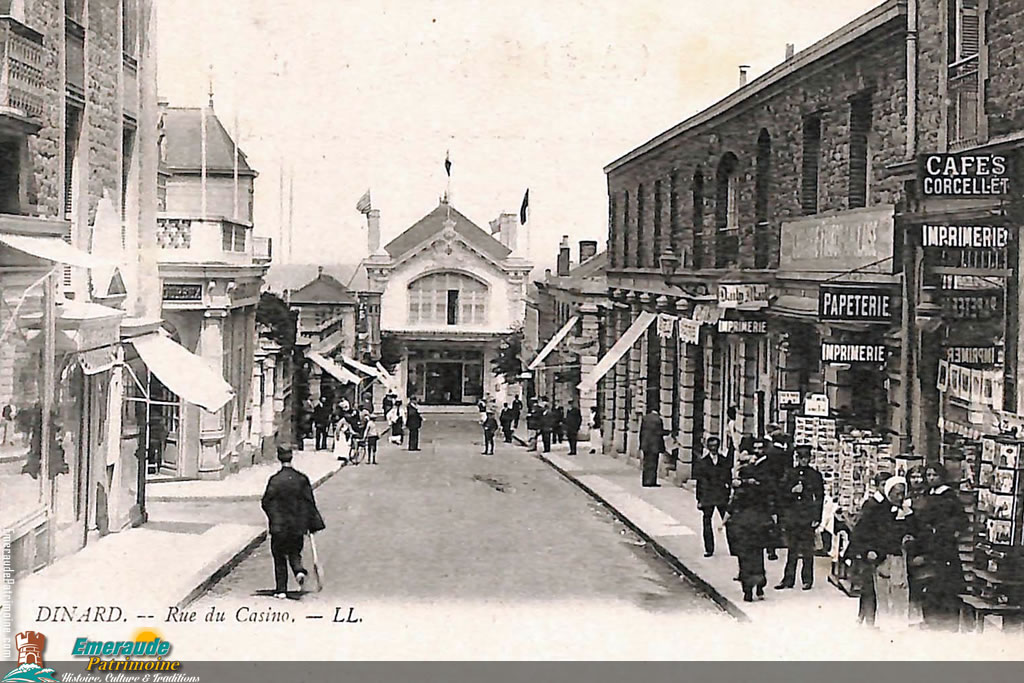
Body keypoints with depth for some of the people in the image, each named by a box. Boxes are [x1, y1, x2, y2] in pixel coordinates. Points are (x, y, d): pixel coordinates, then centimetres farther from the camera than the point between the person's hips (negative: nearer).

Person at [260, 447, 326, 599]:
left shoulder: (275, 480, -12)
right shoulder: (302, 479, -3)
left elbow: (266, 503, -6)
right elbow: (310, 502, 0)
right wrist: (312, 524, 8)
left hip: (279, 526, -2)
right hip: (297, 525, 2)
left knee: (279, 558, 8)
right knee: (294, 552, 20)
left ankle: (281, 590, 8)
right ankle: (299, 570, -9)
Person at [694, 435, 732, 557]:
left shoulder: (725, 460, 7)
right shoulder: (701, 462, 2)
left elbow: (729, 479, 10)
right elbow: (698, 482, 4)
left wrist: (730, 495, 5)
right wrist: (699, 499, 1)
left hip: (722, 496, 1)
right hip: (707, 496, -1)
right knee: (707, 521, 0)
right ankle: (709, 549, 8)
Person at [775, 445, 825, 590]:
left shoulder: (815, 475, 4)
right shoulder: (790, 474, 10)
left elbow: (819, 498, 3)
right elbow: (781, 494, 9)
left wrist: (817, 518, -3)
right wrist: (792, 491, -11)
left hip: (808, 517, -2)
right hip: (791, 516, 2)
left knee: (807, 550, 0)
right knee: (791, 549, 5)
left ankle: (807, 580, 8)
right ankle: (788, 579, 9)